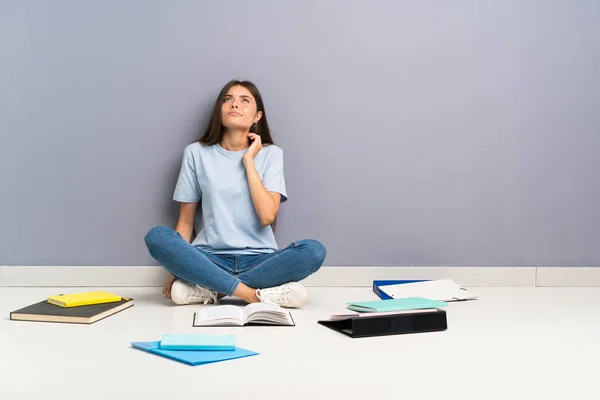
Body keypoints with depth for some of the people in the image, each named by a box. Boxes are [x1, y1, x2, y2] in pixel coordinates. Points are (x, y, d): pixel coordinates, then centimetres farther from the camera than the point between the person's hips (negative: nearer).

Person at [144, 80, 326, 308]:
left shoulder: (271, 154, 3)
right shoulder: (196, 153, 4)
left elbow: (267, 216, -10)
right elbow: (186, 221, 5)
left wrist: (249, 160, -7)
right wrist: (175, 272, -7)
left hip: (258, 259, 0)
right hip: (210, 258, 0)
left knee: (313, 250, -28)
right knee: (156, 237, -27)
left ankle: (212, 289, -23)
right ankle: (256, 294, -29)